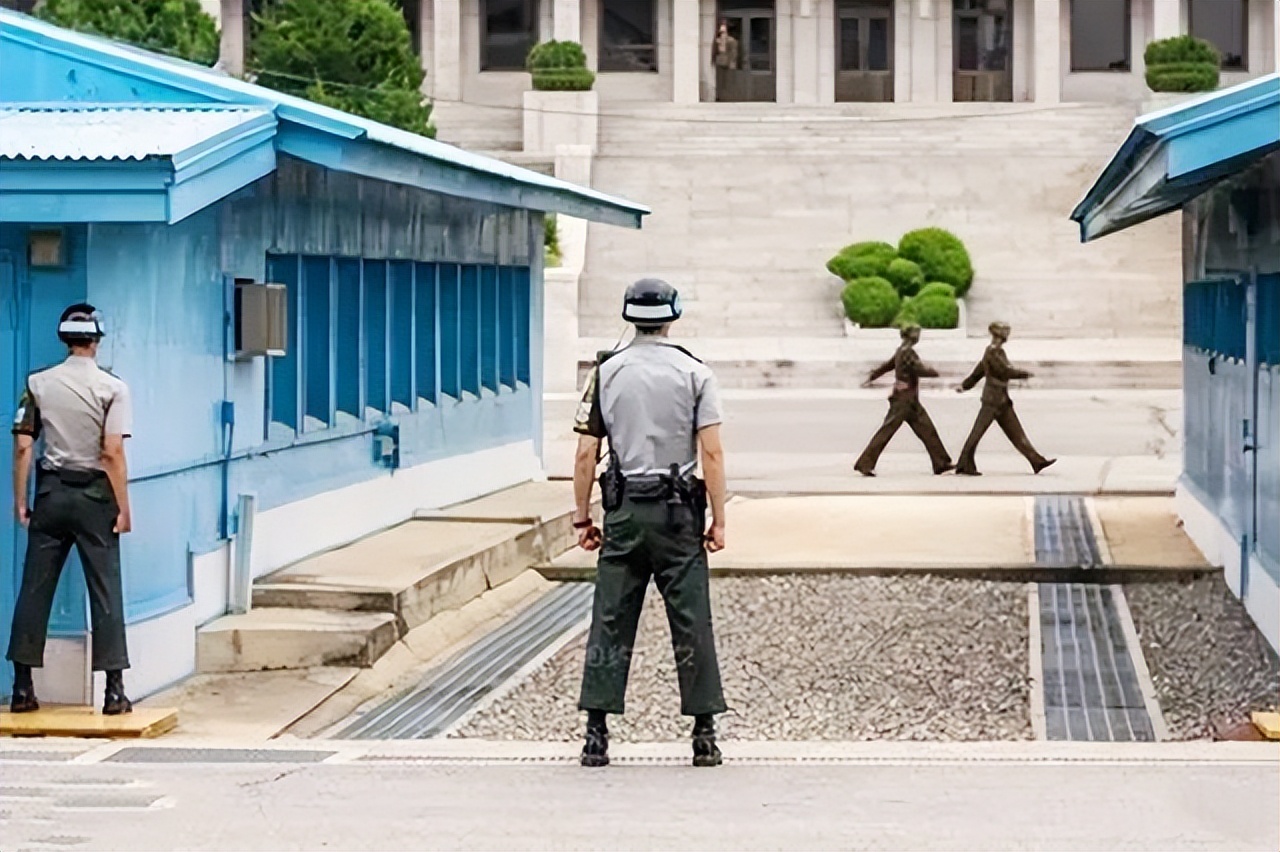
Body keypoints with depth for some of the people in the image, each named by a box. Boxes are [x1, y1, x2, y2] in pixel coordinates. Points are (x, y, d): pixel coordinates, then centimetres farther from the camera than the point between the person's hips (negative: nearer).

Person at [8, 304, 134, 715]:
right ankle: (114, 689, -1)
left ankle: (23, 687, 6)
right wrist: (123, 508, -7)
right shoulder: (112, 387, -6)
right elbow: (112, 453, -11)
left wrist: (20, 500, 5)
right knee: (105, 591, 1)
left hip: (51, 492, 2)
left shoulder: (38, 383, 2)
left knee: (34, 588, 6)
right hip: (94, 495, -2)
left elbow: (23, 446, -1)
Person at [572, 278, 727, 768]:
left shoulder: (606, 373, 3)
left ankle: (596, 735, 2)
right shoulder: (694, 374, -2)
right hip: (678, 512, -1)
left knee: (610, 622, 4)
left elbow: (586, 455, 1)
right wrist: (719, 520, -2)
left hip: (623, 510, 1)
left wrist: (582, 517, 9)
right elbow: (712, 454, -7)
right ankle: (704, 736, 3)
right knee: (692, 623, 2)